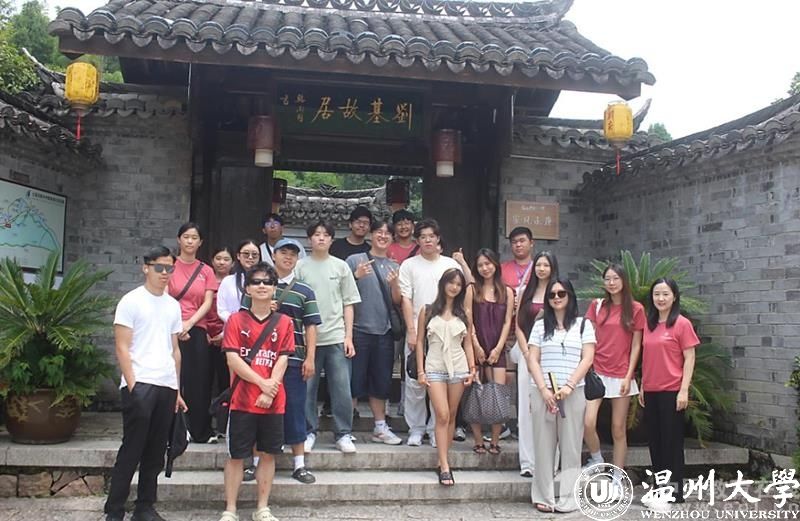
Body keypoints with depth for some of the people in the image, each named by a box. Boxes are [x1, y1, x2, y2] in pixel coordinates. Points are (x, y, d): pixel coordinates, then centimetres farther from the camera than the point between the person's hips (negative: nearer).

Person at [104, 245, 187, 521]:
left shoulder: (173, 305, 15)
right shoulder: (131, 301, -1)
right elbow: (122, 347, -6)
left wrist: (177, 390, 15)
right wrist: (132, 386, -13)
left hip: (167, 386, 6)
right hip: (139, 384, -5)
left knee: (155, 453, 10)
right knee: (131, 450, -4)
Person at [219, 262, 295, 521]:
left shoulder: (284, 322, 5)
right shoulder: (236, 320, 1)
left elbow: (282, 360, -1)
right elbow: (232, 359, -7)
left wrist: (269, 391, -12)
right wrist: (262, 383, -14)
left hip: (273, 402, 2)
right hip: (242, 400, -2)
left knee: (268, 454, 9)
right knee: (236, 455, 4)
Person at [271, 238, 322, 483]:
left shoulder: (305, 291, 7)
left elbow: (310, 326, 4)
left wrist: (310, 358, -3)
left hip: (293, 359, 0)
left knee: (294, 409, 4)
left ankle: (299, 464, 12)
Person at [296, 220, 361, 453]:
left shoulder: (341, 267, 8)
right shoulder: (300, 266, 4)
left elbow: (348, 304, 8)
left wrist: (348, 336, 1)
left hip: (336, 337, 1)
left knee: (342, 388, 0)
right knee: (307, 388, 4)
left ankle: (343, 434, 11)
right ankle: (309, 432, 17)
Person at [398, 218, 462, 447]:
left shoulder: (452, 265, 10)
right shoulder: (409, 265, 6)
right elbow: (406, 300, 1)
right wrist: (411, 331, -7)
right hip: (418, 332, -1)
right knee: (415, 383, 0)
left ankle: (436, 429, 13)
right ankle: (416, 429, 11)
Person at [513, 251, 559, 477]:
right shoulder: (526, 293, 12)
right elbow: (518, 326, 9)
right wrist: (527, 353, -2)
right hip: (527, 353, 2)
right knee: (526, 408, 1)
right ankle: (527, 462, 6)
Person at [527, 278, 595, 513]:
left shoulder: (583, 324, 8)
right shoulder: (540, 325, 11)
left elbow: (587, 359, 0)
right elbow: (532, 360, 5)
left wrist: (569, 386, -11)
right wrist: (544, 389, -8)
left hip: (573, 393, -1)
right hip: (543, 392, 1)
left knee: (571, 446, 0)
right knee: (543, 446, 2)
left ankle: (568, 499, 7)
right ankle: (543, 497, 9)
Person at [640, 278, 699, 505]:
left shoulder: (682, 324, -8)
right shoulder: (649, 324, 9)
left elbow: (689, 359, -9)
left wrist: (684, 390, -14)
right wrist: (642, 387, 12)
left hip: (672, 391, -6)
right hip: (651, 391, 6)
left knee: (671, 439, 2)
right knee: (654, 439, 13)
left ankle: (675, 490, 13)